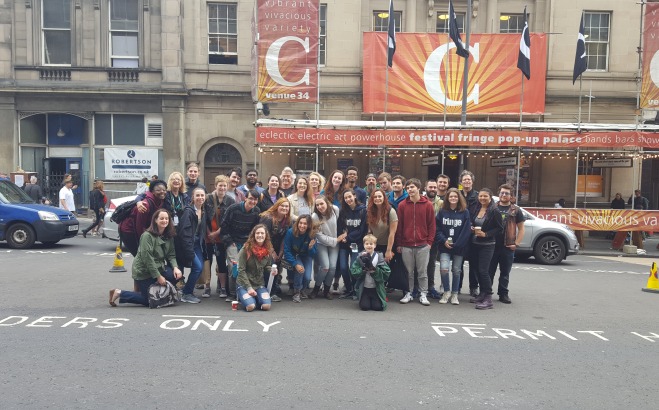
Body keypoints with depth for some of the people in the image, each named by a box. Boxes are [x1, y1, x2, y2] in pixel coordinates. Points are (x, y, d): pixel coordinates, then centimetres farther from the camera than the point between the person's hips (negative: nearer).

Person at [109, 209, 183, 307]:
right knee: (149, 301, -4)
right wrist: (158, 276, -21)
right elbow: (147, 258, -22)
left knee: (178, 275, -17)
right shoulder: (147, 235, -19)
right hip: (143, 271, -7)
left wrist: (175, 267, -15)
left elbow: (171, 255, 5)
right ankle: (119, 293, 12)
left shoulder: (169, 236, 3)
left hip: (159, 267, 7)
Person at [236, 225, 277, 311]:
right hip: (244, 284, -4)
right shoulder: (246, 249, -13)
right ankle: (243, 297, 10)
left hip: (259, 284, 4)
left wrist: (271, 271, -11)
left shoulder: (268, 250, 1)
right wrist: (249, 287, -18)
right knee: (250, 307, -26)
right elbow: (241, 270, -13)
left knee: (266, 306, -19)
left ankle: (254, 297, 15)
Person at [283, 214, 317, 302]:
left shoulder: (311, 235, -20)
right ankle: (297, 292, -7)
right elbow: (286, 251, -20)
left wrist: (311, 247, -35)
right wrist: (296, 264, -30)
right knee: (300, 269, -31)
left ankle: (302, 290, 21)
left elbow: (312, 254, -12)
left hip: (306, 256, 2)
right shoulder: (290, 232, -26)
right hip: (293, 256, -2)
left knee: (307, 277, -16)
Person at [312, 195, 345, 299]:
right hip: (321, 243, -2)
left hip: (335, 242, 2)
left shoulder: (335, 209, -16)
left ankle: (326, 290, 12)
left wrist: (343, 234, -2)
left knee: (333, 267, -10)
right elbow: (319, 236, -17)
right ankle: (316, 288, 10)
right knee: (325, 267, -16)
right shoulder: (315, 217, -21)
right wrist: (336, 240, -16)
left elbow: (340, 223, 2)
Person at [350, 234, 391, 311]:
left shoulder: (379, 257, -4)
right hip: (364, 288, 1)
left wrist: (374, 271, -22)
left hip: (376, 288, 0)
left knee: (378, 307, -9)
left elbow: (386, 272, -9)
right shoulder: (360, 257, 0)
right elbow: (353, 272, -5)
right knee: (364, 306, -9)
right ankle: (366, 299, 26)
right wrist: (363, 269, -21)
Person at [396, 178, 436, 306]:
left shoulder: (428, 205, 1)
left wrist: (429, 241, -2)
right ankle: (408, 293, 18)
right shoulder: (402, 205, 3)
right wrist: (399, 244, 3)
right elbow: (399, 225, 5)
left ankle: (423, 294, 15)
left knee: (423, 272, 5)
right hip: (406, 245, 1)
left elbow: (431, 225, 3)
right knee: (408, 271, 7)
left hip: (423, 245, -1)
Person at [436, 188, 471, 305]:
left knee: (456, 271, 6)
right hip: (445, 247, 0)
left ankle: (454, 294, 22)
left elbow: (467, 230, -6)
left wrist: (457, 244, -12)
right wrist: (444, 241, -12)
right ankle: (446, 291, 6)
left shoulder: (465, 212, 0)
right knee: (444, 268, -14)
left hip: (459, 247, 0)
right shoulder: (442, 212, 4)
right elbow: (437, 229, 1)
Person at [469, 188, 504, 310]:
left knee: (483, 270, -11)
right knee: (477, 269, 11)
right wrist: (472, 228, -1)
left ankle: (488, 299, -6)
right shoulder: (475, 209, 10)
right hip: (474, 244, 7)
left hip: (487, 245, -6)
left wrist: (486, 234, -17)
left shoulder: (494, 211, -8)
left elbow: (500, 228, -9)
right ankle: (482, 294, 26)